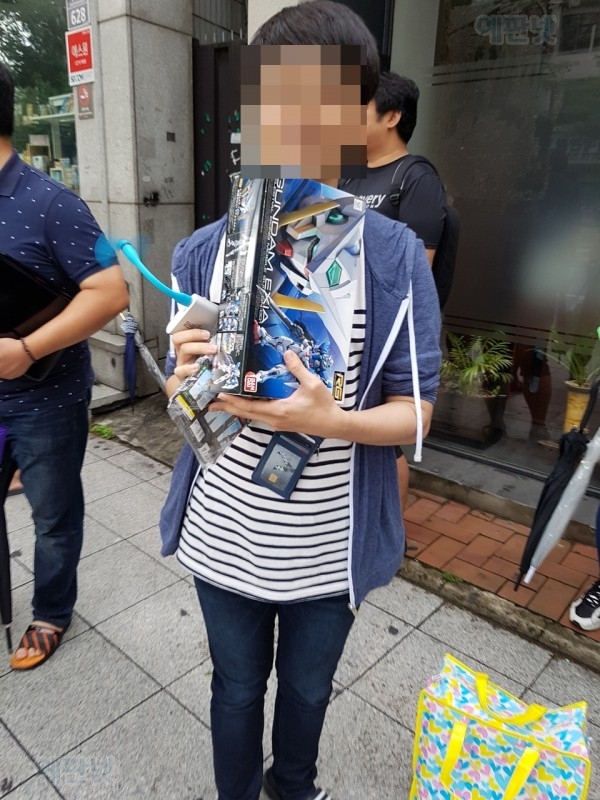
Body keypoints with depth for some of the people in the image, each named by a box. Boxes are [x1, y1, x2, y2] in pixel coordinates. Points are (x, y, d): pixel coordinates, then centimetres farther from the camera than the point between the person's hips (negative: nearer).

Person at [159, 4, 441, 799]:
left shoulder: (396, 257, -13)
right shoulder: (203, 254, -8)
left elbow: (415, 414, -10)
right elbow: (179, 397, 0)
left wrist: (330, 421, -29)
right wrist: (189, 379, -23)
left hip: (331, 546, 0)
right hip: (224, 537, 1)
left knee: (307, 687, 26)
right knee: (237, 686, 25)